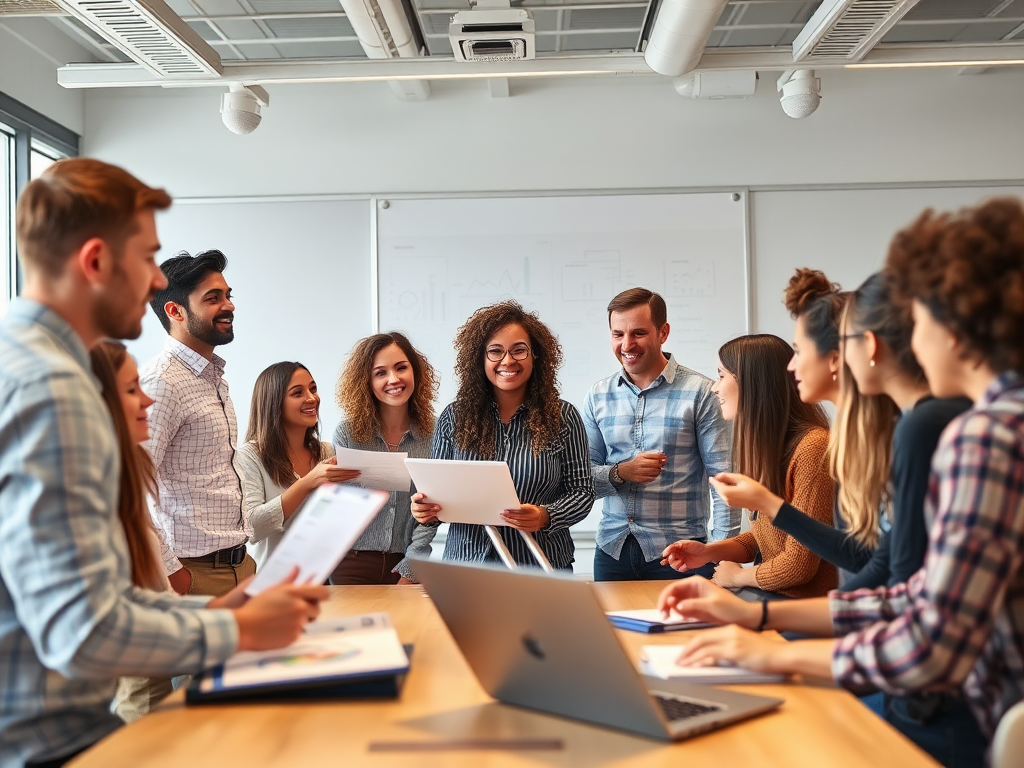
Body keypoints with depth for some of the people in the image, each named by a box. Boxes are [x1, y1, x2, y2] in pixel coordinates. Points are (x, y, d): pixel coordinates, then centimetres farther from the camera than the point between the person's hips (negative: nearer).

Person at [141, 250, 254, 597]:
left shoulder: (215, 377, 13)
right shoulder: (161, 382, -17)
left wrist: (243, 551, 14)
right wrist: (170, 572, -18)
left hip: (239, 564, 8)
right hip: (196, 573, -8)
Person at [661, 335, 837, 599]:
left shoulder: (812, 448, -21)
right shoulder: (767, 443, 9)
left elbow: (799, 565, -20)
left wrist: (737, 576, -4)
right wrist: (708, 552, 1)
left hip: (800, 598, -8)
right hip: (765, 590, 8)